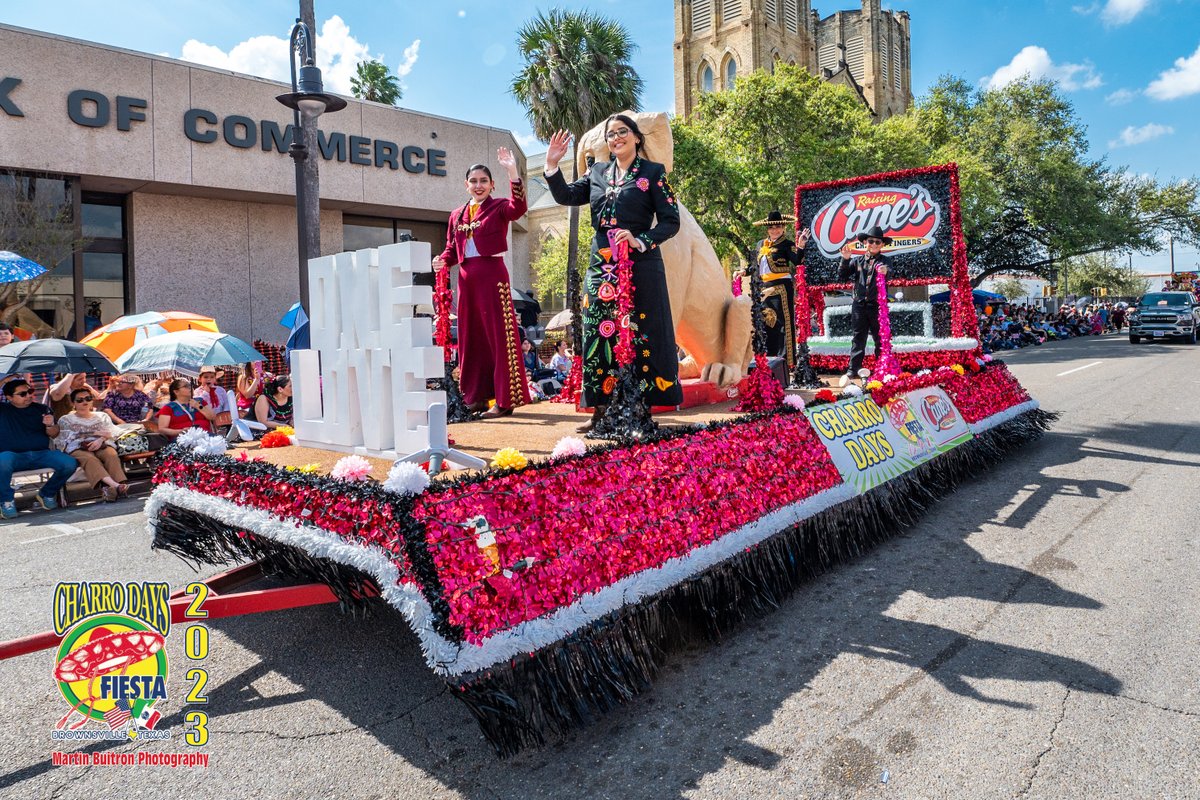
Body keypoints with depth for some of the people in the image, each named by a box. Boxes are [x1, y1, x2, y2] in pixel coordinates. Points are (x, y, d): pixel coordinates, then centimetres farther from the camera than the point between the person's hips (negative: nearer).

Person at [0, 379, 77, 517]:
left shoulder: (41, 409, 14)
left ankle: (47, 494, 4)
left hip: (41, 454, 3)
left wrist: (50, 425, -12)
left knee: (70, 464, -23)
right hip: (13, 455, -2)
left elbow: (54, 434, 13)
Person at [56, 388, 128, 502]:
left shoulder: (102, 416, 27)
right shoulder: (66, 419, 23)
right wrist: (96, 433, -2)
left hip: (102, 445, 2)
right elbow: (68, 437, 4)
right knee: (90, 459, -37)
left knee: (112, 455, -34)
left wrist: (101, 439, -13)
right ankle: (115, 485, -62)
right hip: (78, 448, -2)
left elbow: (112, 432, 11)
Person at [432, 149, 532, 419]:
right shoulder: (457, 215, 16)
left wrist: (513, 171, -31)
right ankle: (475, 396, 18)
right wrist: (442, 261, -4)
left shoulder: (499, 207, 0)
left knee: (499, 334, -5)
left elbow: (518, 208, -22)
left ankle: (505, 399, -1)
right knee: (470, 336, 9)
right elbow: (451, 248, 17)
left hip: (492, 273, -6)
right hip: (466, 277, 6)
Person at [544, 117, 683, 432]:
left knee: (640, 335, -3)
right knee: (600, 336, 3)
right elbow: (566, 196, 12)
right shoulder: (598, 171, 17)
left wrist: (640, 240, -16)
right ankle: (601, 411, 9)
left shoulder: (653, 172, 3)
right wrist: (552, 166, -1)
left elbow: (671, 221, -3)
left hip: (640, 267, -4)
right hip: (601, 268, 4)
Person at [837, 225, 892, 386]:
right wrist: (845, 260, -9)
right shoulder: (857, 261, 8)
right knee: (858, 339, 5)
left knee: (881, 340, 6)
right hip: (859, 305, 1)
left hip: (878, 306, -1)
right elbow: (841, 278, 3)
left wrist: (884, 273, -38)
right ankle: (852, 372, 8)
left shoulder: (885, 261, 2)